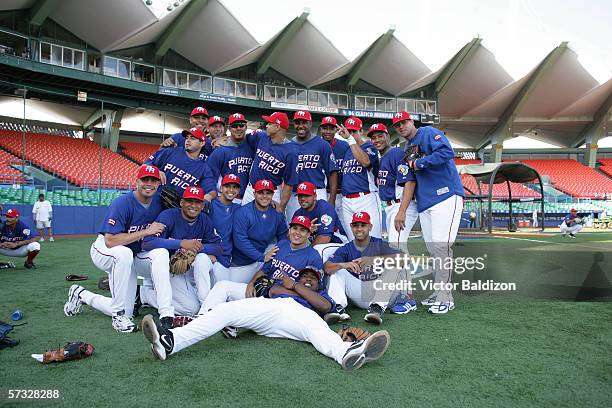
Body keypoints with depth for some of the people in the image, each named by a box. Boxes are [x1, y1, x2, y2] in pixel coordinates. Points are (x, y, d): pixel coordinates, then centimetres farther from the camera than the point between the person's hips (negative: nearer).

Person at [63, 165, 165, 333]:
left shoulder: (158, 201, -9)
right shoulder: (122, 203, -25)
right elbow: (110, 241, -32)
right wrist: (146, 232, -33)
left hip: (132, 258, 6)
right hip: (103, 250, -5)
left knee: (126, 312, -6)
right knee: (124, 253, -42)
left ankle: (81, 295, 19)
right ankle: (119, 315, -28)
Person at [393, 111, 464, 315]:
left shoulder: (429, 133, -1)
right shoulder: (407, 149, 22)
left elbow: (447, 152, -18)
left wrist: (419, 163, -13)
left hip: (445, 195, -8)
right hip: (424, 203, 9)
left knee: (441, 245, -13)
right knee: (433, 249, 10)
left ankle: (445, 297, -8)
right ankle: (438, 292, 19)